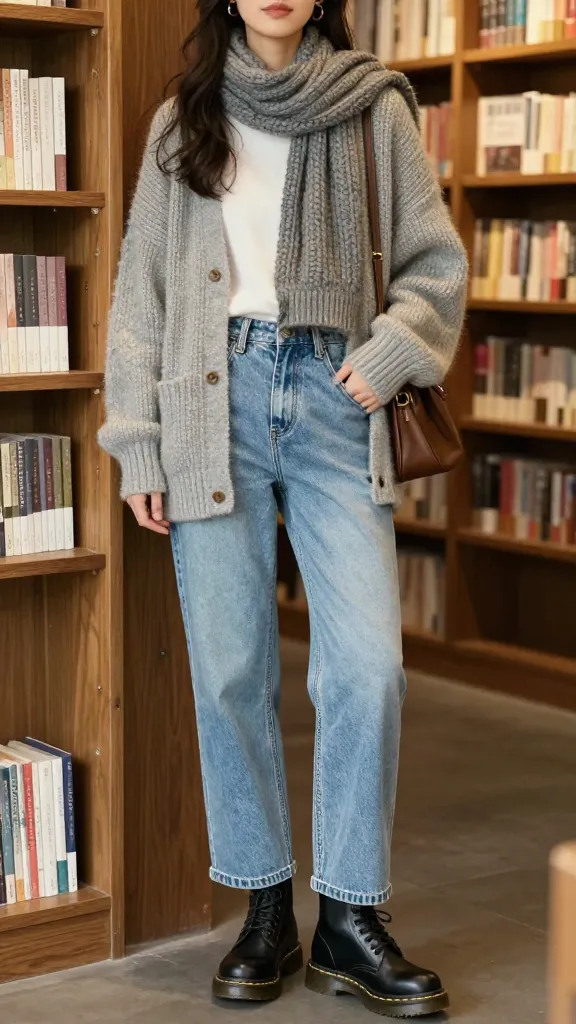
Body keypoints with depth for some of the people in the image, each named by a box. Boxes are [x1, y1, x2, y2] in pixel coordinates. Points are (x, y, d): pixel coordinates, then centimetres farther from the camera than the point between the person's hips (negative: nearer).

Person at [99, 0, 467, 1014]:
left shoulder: (374, 109, 8)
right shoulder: (183, 123, 12)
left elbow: (437, 262, 12)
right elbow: (141, 287, 10)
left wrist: (392, 353, -5)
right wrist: (136, 442, 4)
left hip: (333, 397, 0)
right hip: (216, 402, 1)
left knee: (368, 666, -7)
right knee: (231, 672, 2)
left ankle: (350, 918, 7)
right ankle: (266, 910, 16)